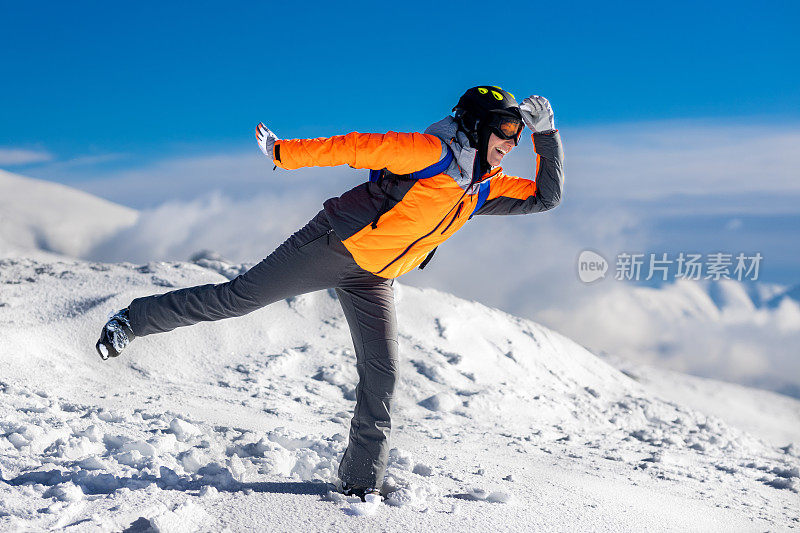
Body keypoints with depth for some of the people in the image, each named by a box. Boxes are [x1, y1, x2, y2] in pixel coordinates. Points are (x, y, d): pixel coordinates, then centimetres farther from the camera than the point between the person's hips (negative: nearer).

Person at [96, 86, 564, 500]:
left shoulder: (484, 188, 5)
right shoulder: (433, 152, -19)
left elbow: (545, 196, 7)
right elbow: (357, 148, -21)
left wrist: (546, 131, -2)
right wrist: (287, 153, -23)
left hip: (373, 280, 7)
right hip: (337, 245, -6)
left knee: (382, 377, -2)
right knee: (237, 298, -5)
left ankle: (361, 484, 10)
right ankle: (134, 320, 13)